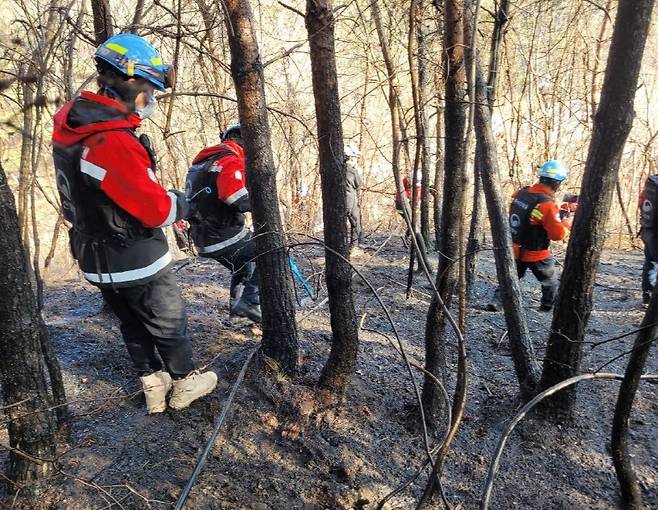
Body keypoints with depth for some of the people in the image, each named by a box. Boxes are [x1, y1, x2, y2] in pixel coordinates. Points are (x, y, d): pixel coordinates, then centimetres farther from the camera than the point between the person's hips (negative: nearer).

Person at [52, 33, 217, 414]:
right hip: (134, 260, -8)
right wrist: (182, 203, -5)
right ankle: (185, 383, 30)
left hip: (95, 254, 9)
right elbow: (158, 210, -27)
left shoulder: (72, 124, 1)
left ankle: (154, 386, 36)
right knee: (169, 322, 12)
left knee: (133, 324, 21)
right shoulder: (114, 142, -30)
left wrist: (163, 197, 5)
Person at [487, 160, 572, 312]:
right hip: (536, 254, -5)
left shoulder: (521, 192, -5)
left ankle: (496, 302, 8)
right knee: (550, 282, 18)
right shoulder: (547, 204, -25)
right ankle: (548, 308, 30)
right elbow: (557, 234, -21)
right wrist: (568, 222, -2)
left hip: (516, 250, 5)